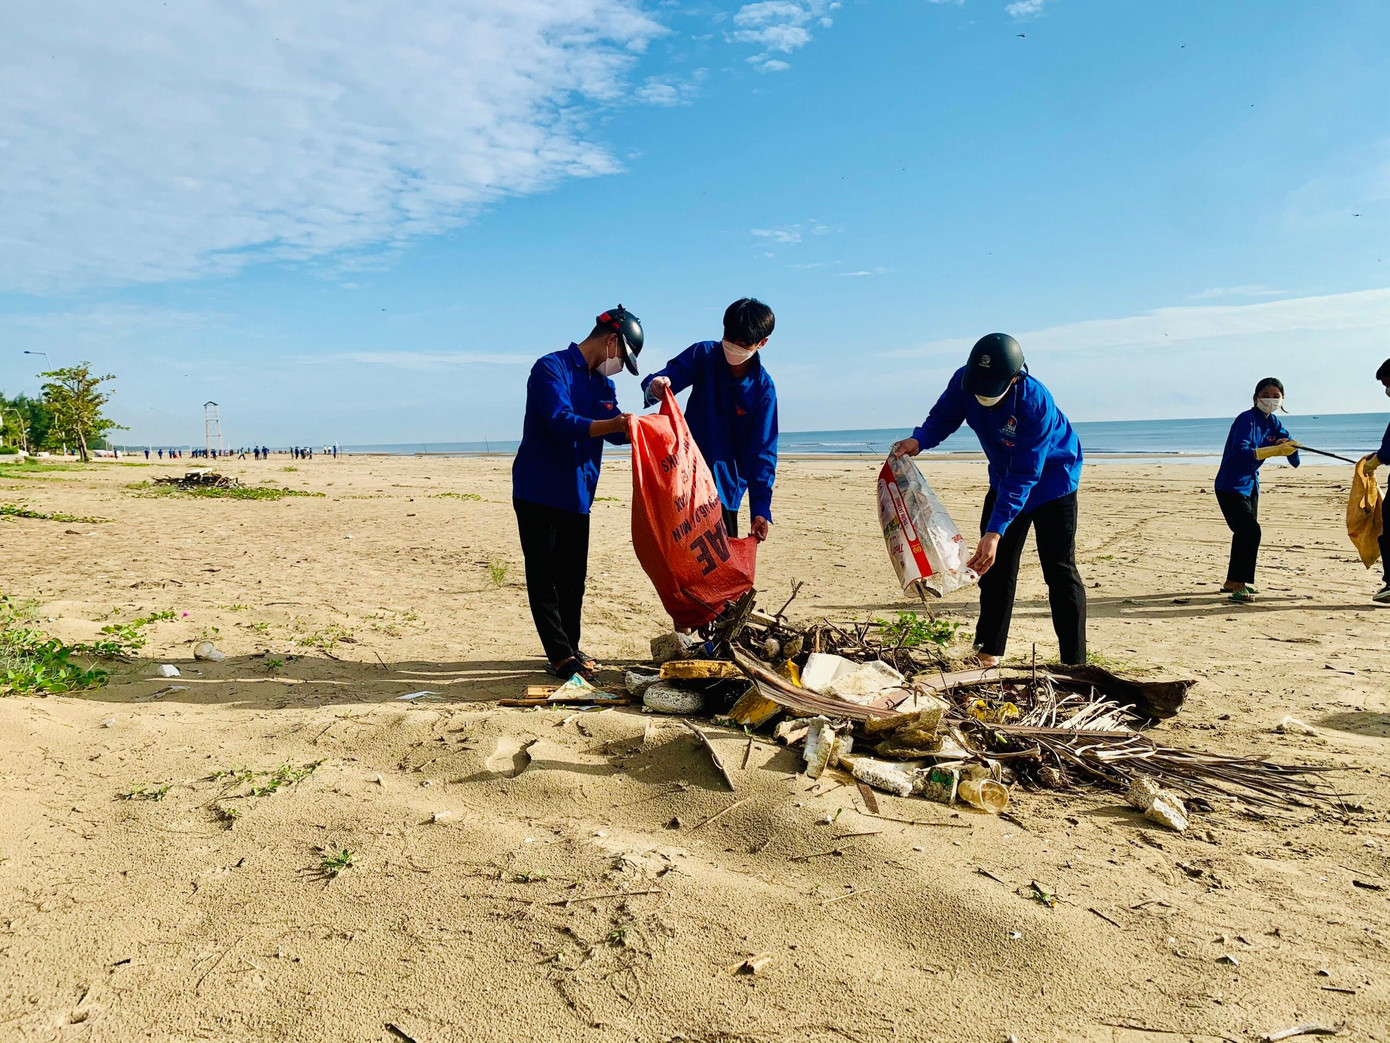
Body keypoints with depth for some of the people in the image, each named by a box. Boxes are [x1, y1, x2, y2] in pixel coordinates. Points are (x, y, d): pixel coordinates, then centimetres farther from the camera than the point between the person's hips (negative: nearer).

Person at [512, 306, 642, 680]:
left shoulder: (602, 384, 14)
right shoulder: (551, 368, -12)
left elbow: (617, 429, 12)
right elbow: (563, 423, -26)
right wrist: (614, 424, -40)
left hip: (577, 495, 8)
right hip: (538, 492, -7)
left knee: (573, 577, 11)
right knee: (544, 576, -3)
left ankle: (570, 648, 21)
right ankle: (561, 656, 0)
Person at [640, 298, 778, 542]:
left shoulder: (763, 389, -10)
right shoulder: (703, 355, -6)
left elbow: (762, 452, -11)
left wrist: (761, 509, -18)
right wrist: (655, 386, -39)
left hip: (725, 486, -1)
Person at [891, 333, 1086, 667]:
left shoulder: (1035, 403, -36)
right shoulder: (964, 381, -21)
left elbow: (1024, 476, -34)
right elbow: (942, 417, -4)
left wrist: (995, 532, -38)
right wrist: (918, 441, -27)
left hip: (1050, 480, -6)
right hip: (1005, 479, 6)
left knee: (1059, 570, -8)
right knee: (995, 565, 7)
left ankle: (1075, 664, -2)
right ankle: (988, 652, 17)